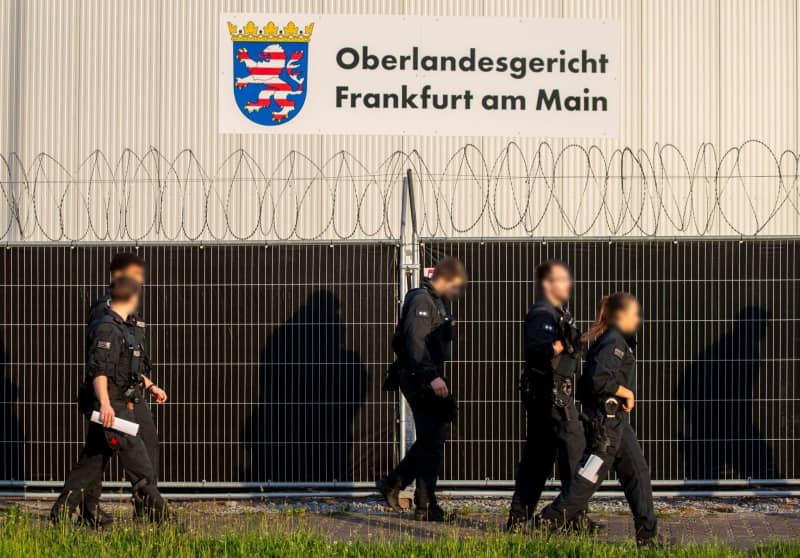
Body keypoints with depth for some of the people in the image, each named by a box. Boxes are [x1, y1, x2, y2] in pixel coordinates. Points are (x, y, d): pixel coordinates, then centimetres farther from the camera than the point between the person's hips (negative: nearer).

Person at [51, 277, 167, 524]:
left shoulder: (122, 327, 18)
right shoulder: (107, 328, -14)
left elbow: (128, 368, 31)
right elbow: (98, 369, -23)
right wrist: (105, 403, -34)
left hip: (118, 405, 10)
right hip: (110, 407, -10)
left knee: (92, 459, 11)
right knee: (135, 454, -7)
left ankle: (61, 510, 14)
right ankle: (157, 511, -4)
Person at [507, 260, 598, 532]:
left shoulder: (557, 313, 18)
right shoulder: (542, 315, -15)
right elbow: (535, 347, -32)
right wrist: (554, 347, -46)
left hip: (555, 394, 11)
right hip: (551, 394, -11)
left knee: (538, 455, 10)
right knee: (574, 449, -7)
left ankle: (518, 517, 11)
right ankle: (577, 516, -3)